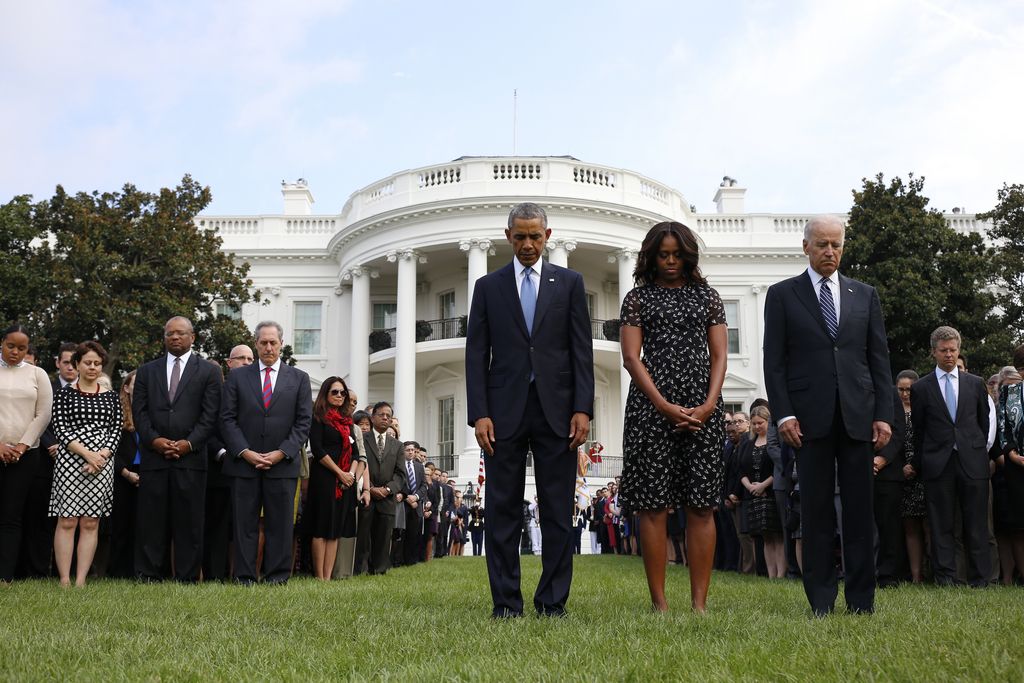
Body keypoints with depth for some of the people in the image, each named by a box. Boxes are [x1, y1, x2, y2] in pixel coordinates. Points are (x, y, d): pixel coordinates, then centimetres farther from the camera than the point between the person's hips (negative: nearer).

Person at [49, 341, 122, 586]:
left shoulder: (111, 397, 12)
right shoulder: (65, 394, 4)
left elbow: (116, 430, 6)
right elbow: (60, 430, -4)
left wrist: (102, 456, -10)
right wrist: (87, 454, -14)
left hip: (102, 463, 2)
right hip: (70, 462, -2)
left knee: (90, 523, 1)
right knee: (67, 521, -5)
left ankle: (81, 580, 3)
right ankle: (64, 580, -2)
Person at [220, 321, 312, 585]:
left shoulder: (299, 379, 9)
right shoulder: (237, 376, 9)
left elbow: (303, 422, 4)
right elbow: (227, 419, 4)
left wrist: (281, 453, -8)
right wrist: (244, 452, -9)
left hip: (283, 463, 0)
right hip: (243, 462, 0)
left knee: (280, 522, 1)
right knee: (245, 522, 2)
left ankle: (277, 575, 7)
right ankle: (245, 575, 7)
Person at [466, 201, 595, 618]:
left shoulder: (569, 283, 9)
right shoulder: (488, 286, 10)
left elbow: (582, 350, 5)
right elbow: (476, 353, 5)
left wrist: (583, 409, -5)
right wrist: (479, 414, -5)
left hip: (556, 411, 0)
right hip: (505, 411, 0)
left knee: (558, 512, 2)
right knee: (503, 511, 1)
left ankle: (553, 600, 8)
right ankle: (506, 601, 7)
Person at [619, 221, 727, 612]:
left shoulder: (707, 296, 14)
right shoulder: (638, 297, 8)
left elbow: (719, 356, 9)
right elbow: (631, 357, -1)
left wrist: (709, 404, -8)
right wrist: (665, 407, -12)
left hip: (702, 407, 2)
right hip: (651, 404, -2)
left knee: (702, 505, -2)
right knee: (654, 504, -3)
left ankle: (700, 601, 1)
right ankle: (658, 601, 1)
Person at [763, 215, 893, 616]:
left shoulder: (864, 295, 14)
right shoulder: (782, 295, 7)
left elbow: (879, 358, 11)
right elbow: (774, 362, 2)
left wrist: (883, 414, 2)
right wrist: (783, 414, -8)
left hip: (858, 415, 2)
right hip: (810, 417, -2)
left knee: (860, 509, 3)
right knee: (816, 511, 1)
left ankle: (861, 599, 8)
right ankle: (822, 599, 6)